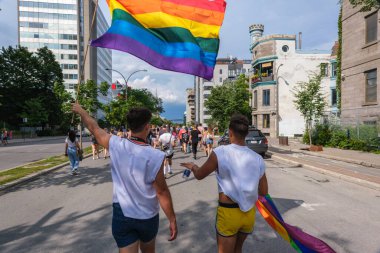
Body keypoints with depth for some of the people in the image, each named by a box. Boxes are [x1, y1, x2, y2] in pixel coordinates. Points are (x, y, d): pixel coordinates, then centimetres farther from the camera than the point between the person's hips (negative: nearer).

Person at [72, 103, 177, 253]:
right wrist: (172, 219, -5)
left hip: (122, 215, 2)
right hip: (147, 217, -1)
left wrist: (80, 111, 23)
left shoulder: (116, 145, -14)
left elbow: (94, 128, 4)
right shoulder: (155, 156, -23)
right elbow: (162, 192, -17)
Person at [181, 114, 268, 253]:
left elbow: (199, 175, -3)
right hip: (249, 214, 4)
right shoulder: (258, 158, -7)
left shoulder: (220, 153, -18)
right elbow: (264, 192, 1)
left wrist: (193, 166, 18)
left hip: (228, 213, -4)